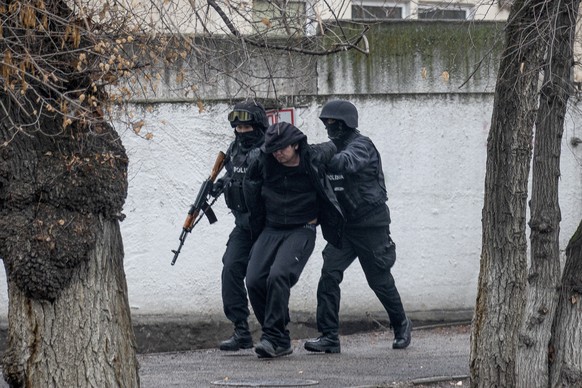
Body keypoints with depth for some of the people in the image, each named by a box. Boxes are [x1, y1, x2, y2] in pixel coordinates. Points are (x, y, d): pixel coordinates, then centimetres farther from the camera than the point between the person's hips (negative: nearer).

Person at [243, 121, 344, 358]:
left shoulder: (312, 159, -9)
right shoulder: (264, 162, -4)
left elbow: (330, 148, 14)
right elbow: (250, 183, 17)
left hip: (301, 231, -4)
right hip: (270, 231, 4)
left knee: (278, 276, -26)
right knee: (254, 282, -9)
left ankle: (274, 338, -22)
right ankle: (280, 341, 2)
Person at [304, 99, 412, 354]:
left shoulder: (361, 145, -14)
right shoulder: (334, 148, 10)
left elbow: (347, 162, -36)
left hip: (371, 225, -6)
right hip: (344, 225, 7)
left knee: (380, 280, 5)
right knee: (329, 274, -10)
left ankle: (401, 325, 30)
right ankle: (328, 336, -12)